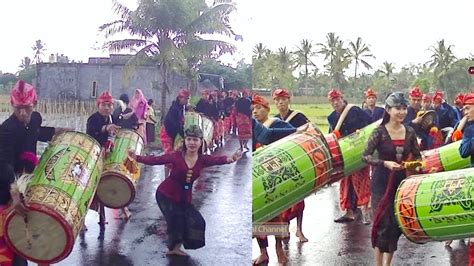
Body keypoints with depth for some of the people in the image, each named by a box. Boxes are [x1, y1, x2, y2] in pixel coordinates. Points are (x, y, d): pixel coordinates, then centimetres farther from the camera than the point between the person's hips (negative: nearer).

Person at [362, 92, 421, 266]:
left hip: (401, 181, 5)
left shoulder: (410, 132, 2)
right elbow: (365, 156, -14)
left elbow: (417, 156, 12)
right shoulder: (379, 132, -11)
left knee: (397, 224, 9)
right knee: (383, 223, -4)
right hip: (382, 182, -4)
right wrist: (385, 163, -25)